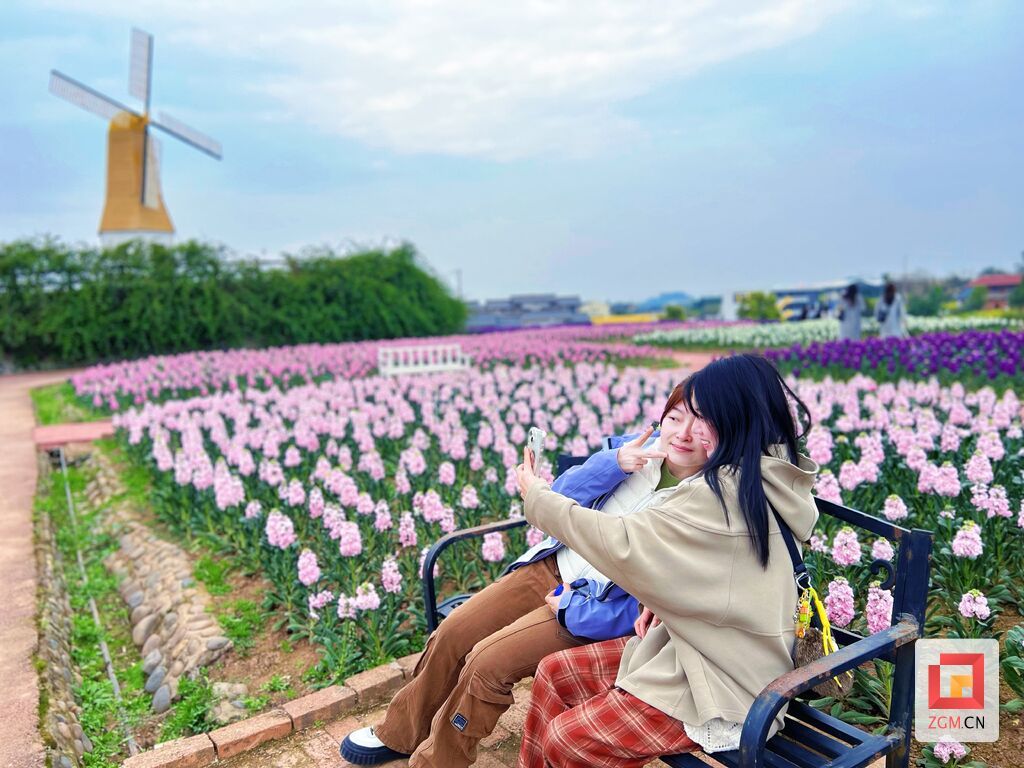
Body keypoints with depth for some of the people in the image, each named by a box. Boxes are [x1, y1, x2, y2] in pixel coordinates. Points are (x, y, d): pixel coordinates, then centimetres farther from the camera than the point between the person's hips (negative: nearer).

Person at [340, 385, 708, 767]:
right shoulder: (637, 447, -3)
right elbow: (559, 498, -7)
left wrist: (569, 608, -17)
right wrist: (614, 462, -23)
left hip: (595, 608, -5)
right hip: (551, 567, 6)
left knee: (486, 662, -17)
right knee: (451, 635, 1)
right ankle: (400, 734, 27)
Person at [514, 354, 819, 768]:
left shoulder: (725, 491, -26)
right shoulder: (771, 481, 3)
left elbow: (623, 544, -25)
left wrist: (539, 498, -15)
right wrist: (663, 599, -3)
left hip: (724, 684, -9)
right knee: (554, 673, 7)